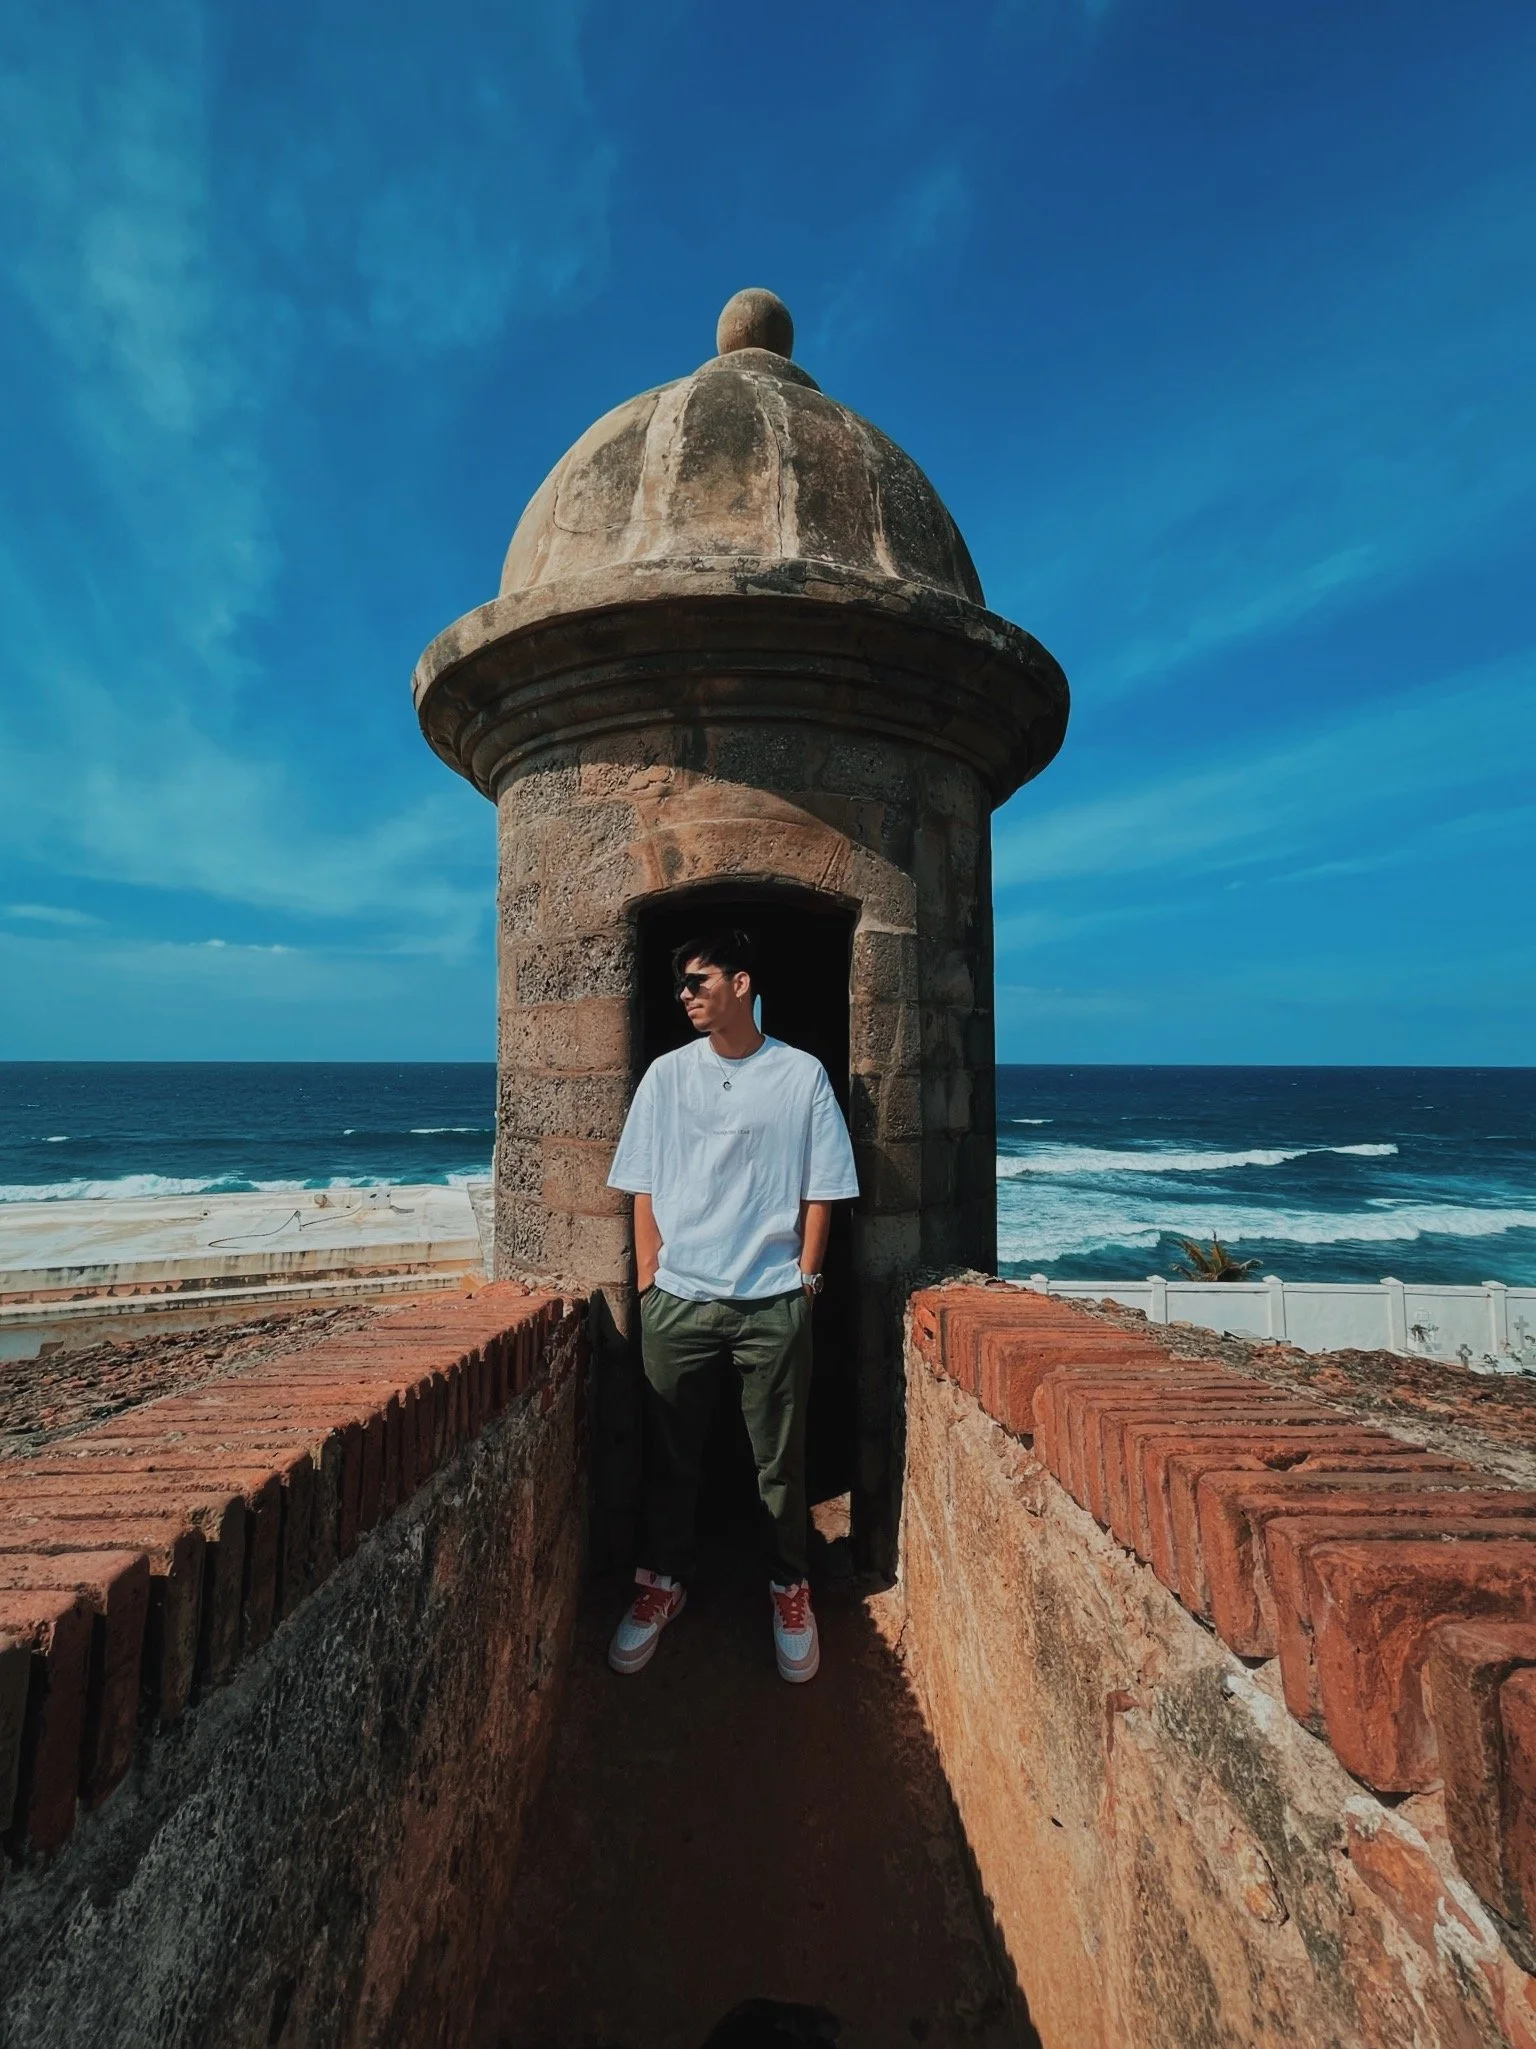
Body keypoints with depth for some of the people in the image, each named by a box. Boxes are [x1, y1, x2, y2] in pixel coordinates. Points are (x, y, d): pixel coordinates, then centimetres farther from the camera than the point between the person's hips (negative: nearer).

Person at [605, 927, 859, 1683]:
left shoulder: (802, 1075, -3)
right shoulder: (666, 1074, 2)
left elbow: (820, 1189, 0)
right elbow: (644, 1187, 5)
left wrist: (805, 1275, -3)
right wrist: (648, 1275, 0)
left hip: (773, 1301, -1)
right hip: (677, 1299, 2)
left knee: (780, 1457, 11)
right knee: (670, 1452, 14)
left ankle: (790, 1585, 34)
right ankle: (664, 1580, 37)